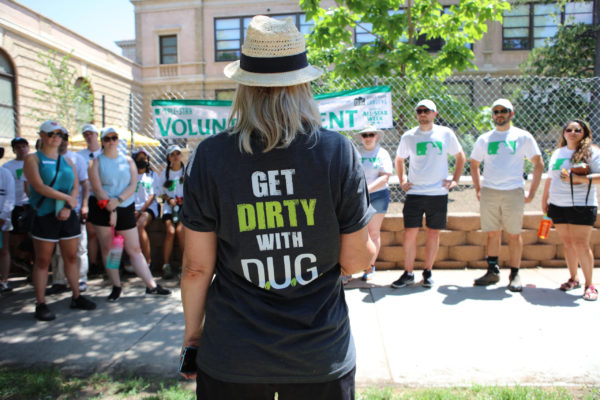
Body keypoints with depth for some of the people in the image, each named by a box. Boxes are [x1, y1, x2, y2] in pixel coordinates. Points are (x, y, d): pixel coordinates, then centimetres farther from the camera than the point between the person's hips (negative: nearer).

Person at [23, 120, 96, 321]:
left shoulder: (67, 161, 14)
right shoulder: (33, 159, 0)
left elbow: (76, 187, 5)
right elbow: (39, 186, -13)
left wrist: (68, 208, -11)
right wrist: (67, 198, -12)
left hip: (68, 215, 4)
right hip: (44, 216, -4)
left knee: (71, 258, 9)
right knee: (42, 261, 1)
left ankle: (76, 297, 19)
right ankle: (41, 304, 8)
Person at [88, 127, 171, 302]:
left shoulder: (128, 161, 9)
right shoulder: (96, 162, 3)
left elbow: (133, 185, -2)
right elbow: (97, 189, -7)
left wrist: (118, 199, -17)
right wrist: (111, 209, -15)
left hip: (125, 209, 1)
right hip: (102, 209, -1)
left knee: (135, 249, 1)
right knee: (107, 249, 4)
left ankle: (151, 285, 3)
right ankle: (116, 286, 15)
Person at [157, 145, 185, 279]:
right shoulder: (165, 173, 14)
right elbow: (162, 193, 15)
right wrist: (170, 199, -5)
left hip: (185, 206, -1)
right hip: (169, 206, 1)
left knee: (180, 229, -25)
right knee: (170, 231, -22)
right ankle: (166, 265, -16)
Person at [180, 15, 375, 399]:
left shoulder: (209, 156, -11)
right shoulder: (340, 151, -11)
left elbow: (197, 266, -6)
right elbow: (355, 260, -6)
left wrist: (192, 331, 10)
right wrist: (374, 239, 15)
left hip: (232, 357, 0)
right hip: (321, 354, 1)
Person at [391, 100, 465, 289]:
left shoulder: (446, 134, 3)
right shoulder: (408, 137, 4)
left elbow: (460, 156, 14)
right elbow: (399, 160, 19)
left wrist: (455, 180, 6)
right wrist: (402, 181, 9)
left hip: (438, 193, 0)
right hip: (414, 193, 0)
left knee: (433, 234, 6)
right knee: (410, 233, -2)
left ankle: (428, 272, 20)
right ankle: (408, 273, 10)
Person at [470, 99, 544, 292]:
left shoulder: (523, 137, 6)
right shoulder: (484, 139, 11)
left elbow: (538, 163, 8)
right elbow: (474, 164, 18)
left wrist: (532, 192, 1)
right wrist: (478, 189, 7)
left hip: (513, 191, -2)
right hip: (489, 192, 2)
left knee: (514, 235, 2)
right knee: (492, 233, 6)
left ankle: (515, 275, 11)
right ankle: (493, 271, 16)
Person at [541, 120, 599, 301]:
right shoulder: (557, 153, 15)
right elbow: (550, 179, 20)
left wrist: (580, 178, -21)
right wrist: (544, 200, 16)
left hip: (582, 206, -4)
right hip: (557, 206, 5)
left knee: (581, 244, -7)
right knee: (568, 243, 9)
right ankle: (573, 278, 21)